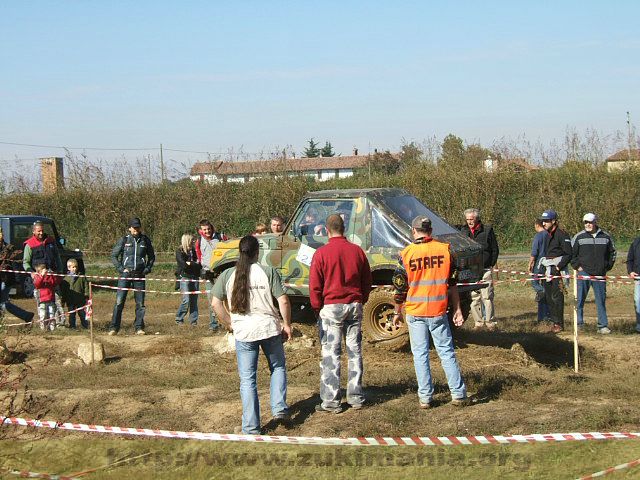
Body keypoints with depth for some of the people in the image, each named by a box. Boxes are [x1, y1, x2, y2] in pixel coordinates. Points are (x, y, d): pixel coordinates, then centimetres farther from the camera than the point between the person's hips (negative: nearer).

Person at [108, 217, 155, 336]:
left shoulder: (145, 240, 8)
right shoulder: (124, 240, 2)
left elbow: (152, 257, 20)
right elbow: (113, 256, 6)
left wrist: (147, 269, 6)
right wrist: (121, 269, -4)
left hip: (139, 275, 2)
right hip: (125, 275, -2)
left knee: (140, 303, 3)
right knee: (119, 301, -7)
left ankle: (139, 327, 12)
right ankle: (114, 327, -3)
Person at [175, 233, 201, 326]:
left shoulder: (194, 251, 15)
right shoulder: (180, 252, -1)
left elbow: (199, 265, 9)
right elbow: (183, 264, -14)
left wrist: (190, 263, -7)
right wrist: (195, 264, -6)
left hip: (194, 277, 5)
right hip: (185, 277, -5)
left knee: (194, 300, 3)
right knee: (186, 300, -12)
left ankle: (193, 321, 8)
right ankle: (179, 318, 4)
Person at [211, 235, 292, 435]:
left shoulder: (228, 275, 1)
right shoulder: (269, 272, -5)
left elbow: (216, 302, -1)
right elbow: (283, 301, -8)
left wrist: (229, 323, 11)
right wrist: (286, 324, 5)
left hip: (243, 331, 1)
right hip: (269, 328, -1)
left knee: (247, 379, 8)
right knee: (278, 367, 23)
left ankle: (251, 427, 7)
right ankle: (279, 408, 11)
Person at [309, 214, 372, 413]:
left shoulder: (322, 253, -9)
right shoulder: (357, 251, 3)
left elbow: (314, 286, -7)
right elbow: (367, 281, 10)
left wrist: (317, 308, 5)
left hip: (331, 307, -4)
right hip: (355, 306, 4)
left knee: (330, 355, 0)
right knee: (355, 352, 12)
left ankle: (331, 401, 0)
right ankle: (356, 397, 17)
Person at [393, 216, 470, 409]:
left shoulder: (407, 254, -5)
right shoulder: (444, 250, -1)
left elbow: (400, 287, -2)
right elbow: (452, 283, 3)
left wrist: (398, 312, 11)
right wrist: (457, 310, 10)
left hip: (415, 312, -1)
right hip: (438, 311, 1)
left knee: (420, 354, 7)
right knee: (447, 352, 8)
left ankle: (425, 397, 8)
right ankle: (458, 394, 8)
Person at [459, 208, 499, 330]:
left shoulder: (487, 230, 2)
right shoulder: (463, 231, 10)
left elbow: (495, 250, 7)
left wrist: (491, 265, 1)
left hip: (485, 270, -3)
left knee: (487, 297, -4)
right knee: (474, 298, 3)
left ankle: (490, 322, 3)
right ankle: (478, 322, 10)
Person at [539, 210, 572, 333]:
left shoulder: (561, 235, -11)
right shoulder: (548, 235, 16)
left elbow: (568, 254, -13)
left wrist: (559, 267, -17)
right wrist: (545, 267, 14)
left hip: (557, 269, -9)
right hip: (548, 270, 9)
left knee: (557, 297, -8)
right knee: (548, 297, 10)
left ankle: (559, 324, -3)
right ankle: (554, 321, 18)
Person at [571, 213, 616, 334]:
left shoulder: (606, 237, 7)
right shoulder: (579, 237, 1)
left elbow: (612, 252, 18)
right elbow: (571, 253, 6)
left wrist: (608, 267, 10)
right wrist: (577, 266, -1)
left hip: (600, 274, 1)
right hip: (583, 273, -1)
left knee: (601, 300, 4)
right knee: (580, 299, 0)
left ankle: (603, 326, 8)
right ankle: (579, 323, 8)